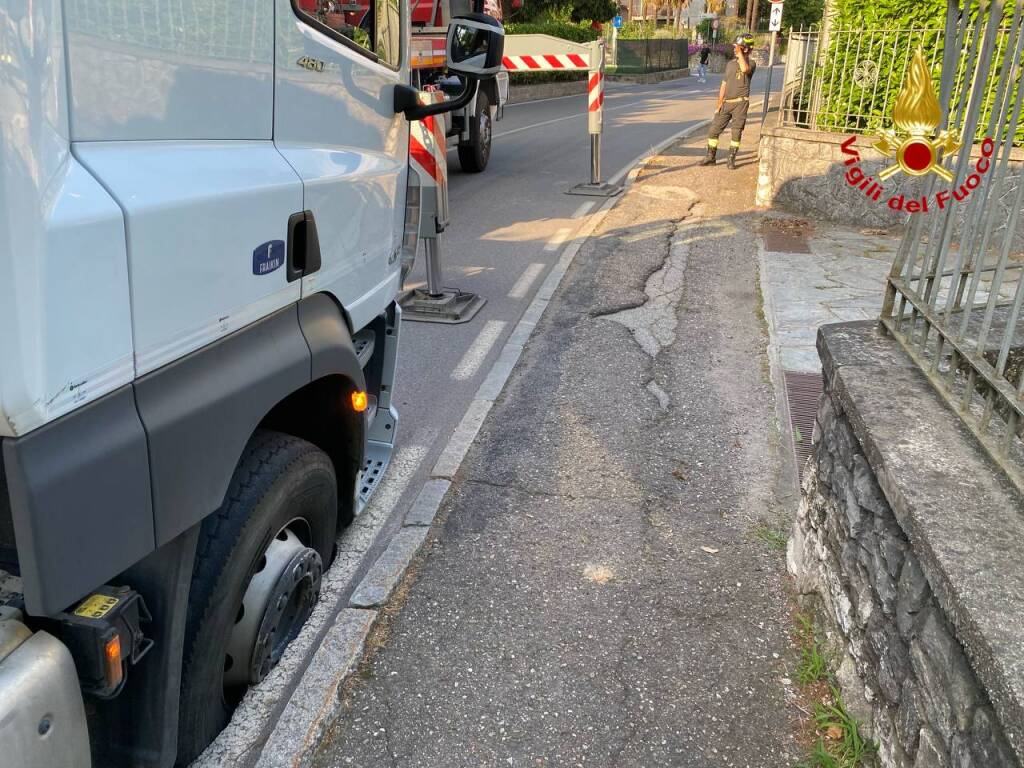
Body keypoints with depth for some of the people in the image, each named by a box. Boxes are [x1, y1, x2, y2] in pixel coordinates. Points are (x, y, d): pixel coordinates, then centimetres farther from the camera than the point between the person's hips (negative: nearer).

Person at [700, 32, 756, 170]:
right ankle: (710, 157, 11)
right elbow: (724, 85, 14)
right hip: (726, 103, 5)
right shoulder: (730, 64, 13)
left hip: (740, 103, -5)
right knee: (713, 130, 2)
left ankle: (731, 159, 9)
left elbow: (744, 69, -31)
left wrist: (740, 52, -19)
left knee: (737, 133, 0)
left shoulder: (751, 64, -4)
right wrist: (719, 103, 5)